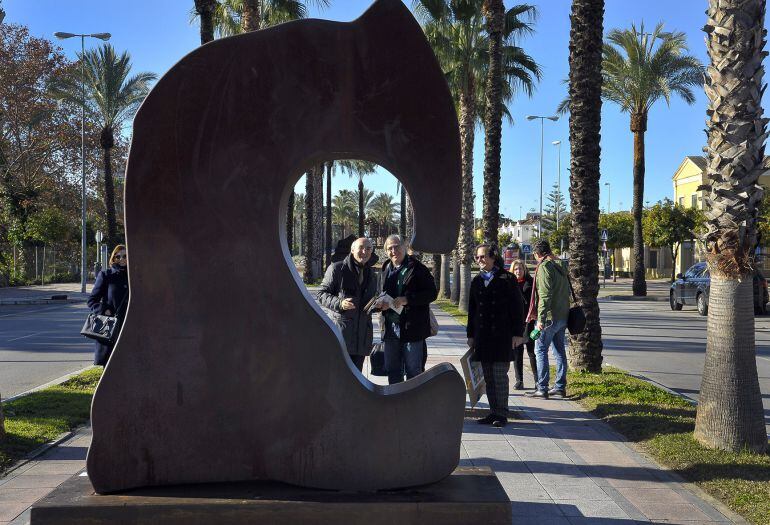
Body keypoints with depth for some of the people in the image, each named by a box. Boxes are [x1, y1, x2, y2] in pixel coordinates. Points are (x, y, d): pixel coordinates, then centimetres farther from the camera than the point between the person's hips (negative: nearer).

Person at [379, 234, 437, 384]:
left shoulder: (417, 268, -7)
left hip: (412, 327, -6)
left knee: (413, 371, 1)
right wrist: (382, 303, 1)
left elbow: (432, 293, -10)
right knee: (392, 371, 13)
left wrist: (407, 299, -19)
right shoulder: (386, 269, 13)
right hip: (391, 328, 6)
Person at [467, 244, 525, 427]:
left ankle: (502, 414, 1)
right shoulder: (476, 281, 13)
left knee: (500, 376, -6)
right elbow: (472, 310, 16)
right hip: (483, 335, 5)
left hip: (502, 335, -5)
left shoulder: (507, 278, -2)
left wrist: (517, 333, -7)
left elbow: (518, 307, -3)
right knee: (488, 377, 7)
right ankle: (494, 412, 15)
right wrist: (471, 335, 13)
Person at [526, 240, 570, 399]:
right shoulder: (560, 268, 15)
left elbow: (545, 295, -20)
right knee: (559, 351, 12)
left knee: (541, 351, -3)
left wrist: (541, 318, -22)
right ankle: (560, 387, 17)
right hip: (562, 317, 9)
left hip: (549, 317, -8)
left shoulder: (544, 267, -12)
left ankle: (542, 389, -4)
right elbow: (567, 292, 18)